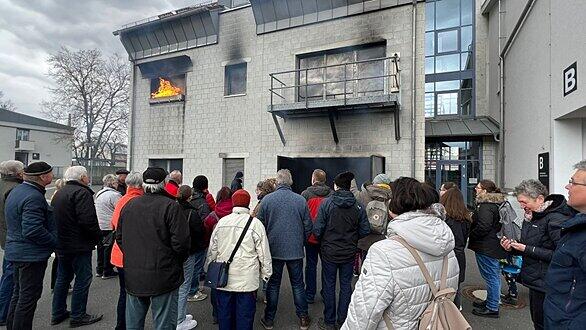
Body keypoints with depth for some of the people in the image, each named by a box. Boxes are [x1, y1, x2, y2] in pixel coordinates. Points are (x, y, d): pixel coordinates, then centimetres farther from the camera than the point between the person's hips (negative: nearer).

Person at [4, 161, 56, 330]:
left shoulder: (17, 191, 10)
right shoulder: (34, 197, -23)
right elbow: (33, 230, -29)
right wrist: (55, 242, -16)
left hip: (16, 251, 11)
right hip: (31, 254, -10)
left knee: (19, 293, 23)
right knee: (29, 296, 2)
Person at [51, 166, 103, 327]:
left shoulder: (59, 193, 14)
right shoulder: (82, 192, -18)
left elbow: (53, 218, 20)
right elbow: (87, 221, -26)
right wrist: (98, 235, -12)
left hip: (61, 245, 10)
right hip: (79, 245, -10)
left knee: (63, 278, 20)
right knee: (83, 279, 1)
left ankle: (57, 313, 30)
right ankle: (78, 316, 9)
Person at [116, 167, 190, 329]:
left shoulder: (128, 205, 4)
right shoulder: (170, 206, -15)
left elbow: (119, 238, 12)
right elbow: (181, 242, -19)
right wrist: (179, 261, 0)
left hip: (133, 277, 6)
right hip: (163, 278, -6)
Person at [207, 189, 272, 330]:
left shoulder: (222, 222, 2)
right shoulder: (255, 223, -9)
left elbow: (212, 250, 9)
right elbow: (264, 253, -6)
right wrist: (266, 273, 6)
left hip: (223, 278, 4)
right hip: (246, 280, -3)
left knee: (224, 312, 17)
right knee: (244, 314, 8)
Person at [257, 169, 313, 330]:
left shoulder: (267, 199, -9)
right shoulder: (301, 200, -7)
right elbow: (308, 226, 0)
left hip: (274, 250, 0)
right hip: (296, 250, 1)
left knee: (273, 285, 14)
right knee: (298, 284, 15)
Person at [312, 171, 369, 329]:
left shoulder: (327, 203, -14)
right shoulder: (358, 206, -6)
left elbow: (317, 229, -15)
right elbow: (365, 230, -3)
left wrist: (322, 241, 5)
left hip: (329, 252, -2)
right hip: (349, 252, 2)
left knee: (329, 285, 12)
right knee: (346, 285, 16)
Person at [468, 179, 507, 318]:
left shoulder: (486, 206, -20)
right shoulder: (497, 203, 13)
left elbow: (483, 227, -27)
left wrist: (470, 234, -12)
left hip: (486, 248, -11)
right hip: (495, 245, 11)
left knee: (491, 276, -1)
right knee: (494, 276, 19)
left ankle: (492, 308, 9)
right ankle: (491, 301, 33)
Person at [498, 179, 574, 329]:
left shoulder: (556, 219, -18)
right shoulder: (531, 217, 9)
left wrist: (528, 249, -23)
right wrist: (513, 247, 0)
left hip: (545, 285, -8)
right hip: (534, 282, 8)